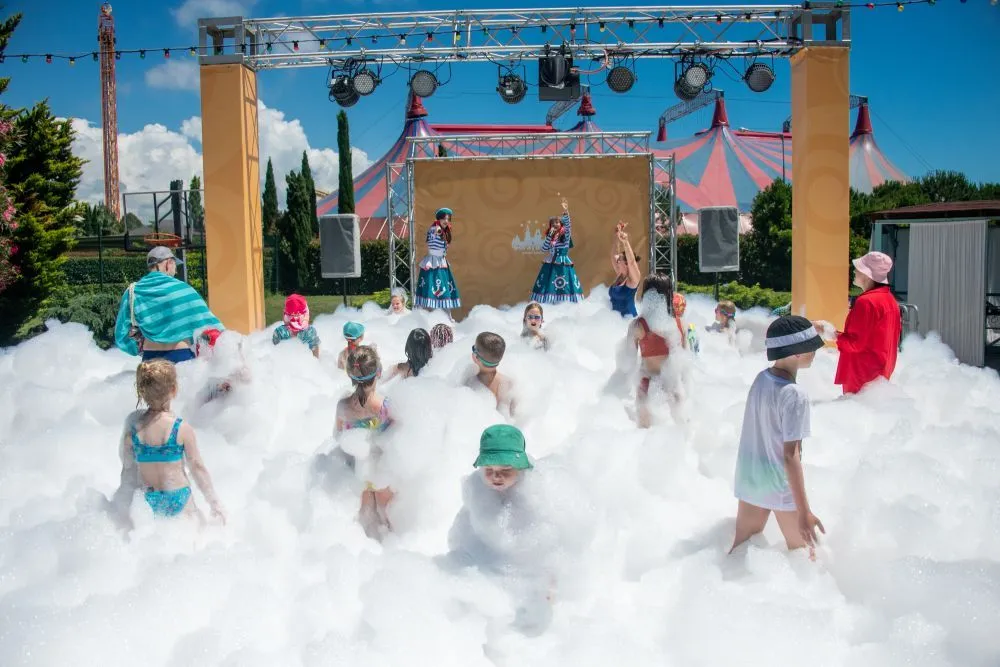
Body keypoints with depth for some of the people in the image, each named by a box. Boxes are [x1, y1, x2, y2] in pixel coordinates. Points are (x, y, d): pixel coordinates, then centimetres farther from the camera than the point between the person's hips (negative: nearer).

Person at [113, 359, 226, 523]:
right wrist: (215, 504, 3)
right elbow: (197, 467, -6)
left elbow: (128, 467, 6)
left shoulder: (133, 427, -3)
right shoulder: (182, 429, -12)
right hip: (178, 500, -4)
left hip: (147, 502, 4)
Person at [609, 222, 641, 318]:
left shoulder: (633, 279, -12)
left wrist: (625, 242, -38)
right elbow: (614, 255, 8)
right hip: (615, 318, 8)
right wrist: (617, 239, -3)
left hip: (628, 318, -8)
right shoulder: (620, 276, 8)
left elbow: (632, 261, -29)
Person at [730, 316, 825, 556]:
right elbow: (790, 455, -24)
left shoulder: (761, 379, -2)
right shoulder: (795, 395, -23)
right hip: (781, 488, -6)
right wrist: (804, 511, -22)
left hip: (749, 481, 7)